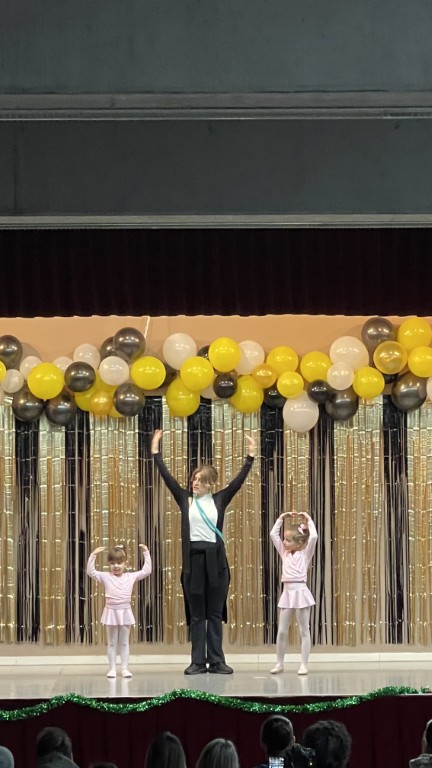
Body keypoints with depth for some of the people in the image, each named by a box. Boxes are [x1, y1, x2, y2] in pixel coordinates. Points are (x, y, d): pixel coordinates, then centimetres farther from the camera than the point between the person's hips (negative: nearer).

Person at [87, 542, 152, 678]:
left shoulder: (131, 577, 3)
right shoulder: (105, 577, -1)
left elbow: (146, 571, 4)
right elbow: (91, 572, -9)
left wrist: (146, 553, 0)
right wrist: (93, 556, -18)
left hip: (125, 612, 1)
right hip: (111, 612, -1)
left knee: (124, 642, 7)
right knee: (112, 643, 6)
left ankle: (125, 668, 10)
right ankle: (112, 668, 8)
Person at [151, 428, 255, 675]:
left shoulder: (219, 499, 5)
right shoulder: (186, 499, 6)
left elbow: (239, 480, 0)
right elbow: (167, 477, 2)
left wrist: (250, 457, -8)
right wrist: (156, 452, -3)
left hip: (215, 559, 0)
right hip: (193, 558, 0)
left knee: (215, 614, 5)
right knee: (196, 615, 5)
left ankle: (217, 661, 9)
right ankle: (198, 662, 8)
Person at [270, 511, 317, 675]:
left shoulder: (305, 554, 0)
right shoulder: (284, 553, 13)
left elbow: (314, 536, -14)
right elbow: (273, 534, 12)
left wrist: (309, 520, -4)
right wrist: (281, 519, 11)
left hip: (300, 592, -5)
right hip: (287, 593, 5)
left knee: (304, 630, 1)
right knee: (281, 631, 5)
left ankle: (303, 664, 2)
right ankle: (279, 663, 12)